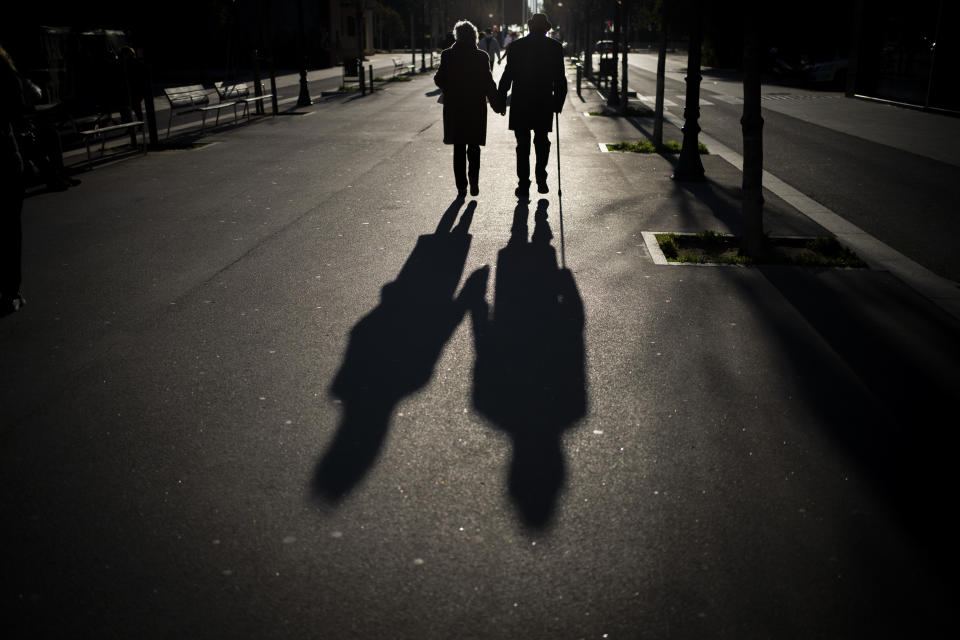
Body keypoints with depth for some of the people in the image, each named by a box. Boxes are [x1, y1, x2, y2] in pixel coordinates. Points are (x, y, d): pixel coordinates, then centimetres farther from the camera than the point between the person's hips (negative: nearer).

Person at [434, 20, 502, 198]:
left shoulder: (447, 55, -6)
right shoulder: (481, 57, -6)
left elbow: (440, 80, -4)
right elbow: (489, 83, -5)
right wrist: (496, 104, 5)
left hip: (454, 108, 0)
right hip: (476, 108, 0)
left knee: (458, 148, 10)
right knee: (474, 146, 14)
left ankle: (461, 187, 8)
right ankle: (474, 180, -5)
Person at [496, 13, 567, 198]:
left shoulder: (516, 46, -2)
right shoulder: (555, 47, 0)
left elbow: (507, 75, -3)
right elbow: (560, 79, 1)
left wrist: (501, 102, 3)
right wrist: (558, 103, 9)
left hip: (520, 103, -1)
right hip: (545, 103, 1)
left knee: (523, 144, 6)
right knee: (542, 141, 18)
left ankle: (523, 185, 4)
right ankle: (541, 179, 13)